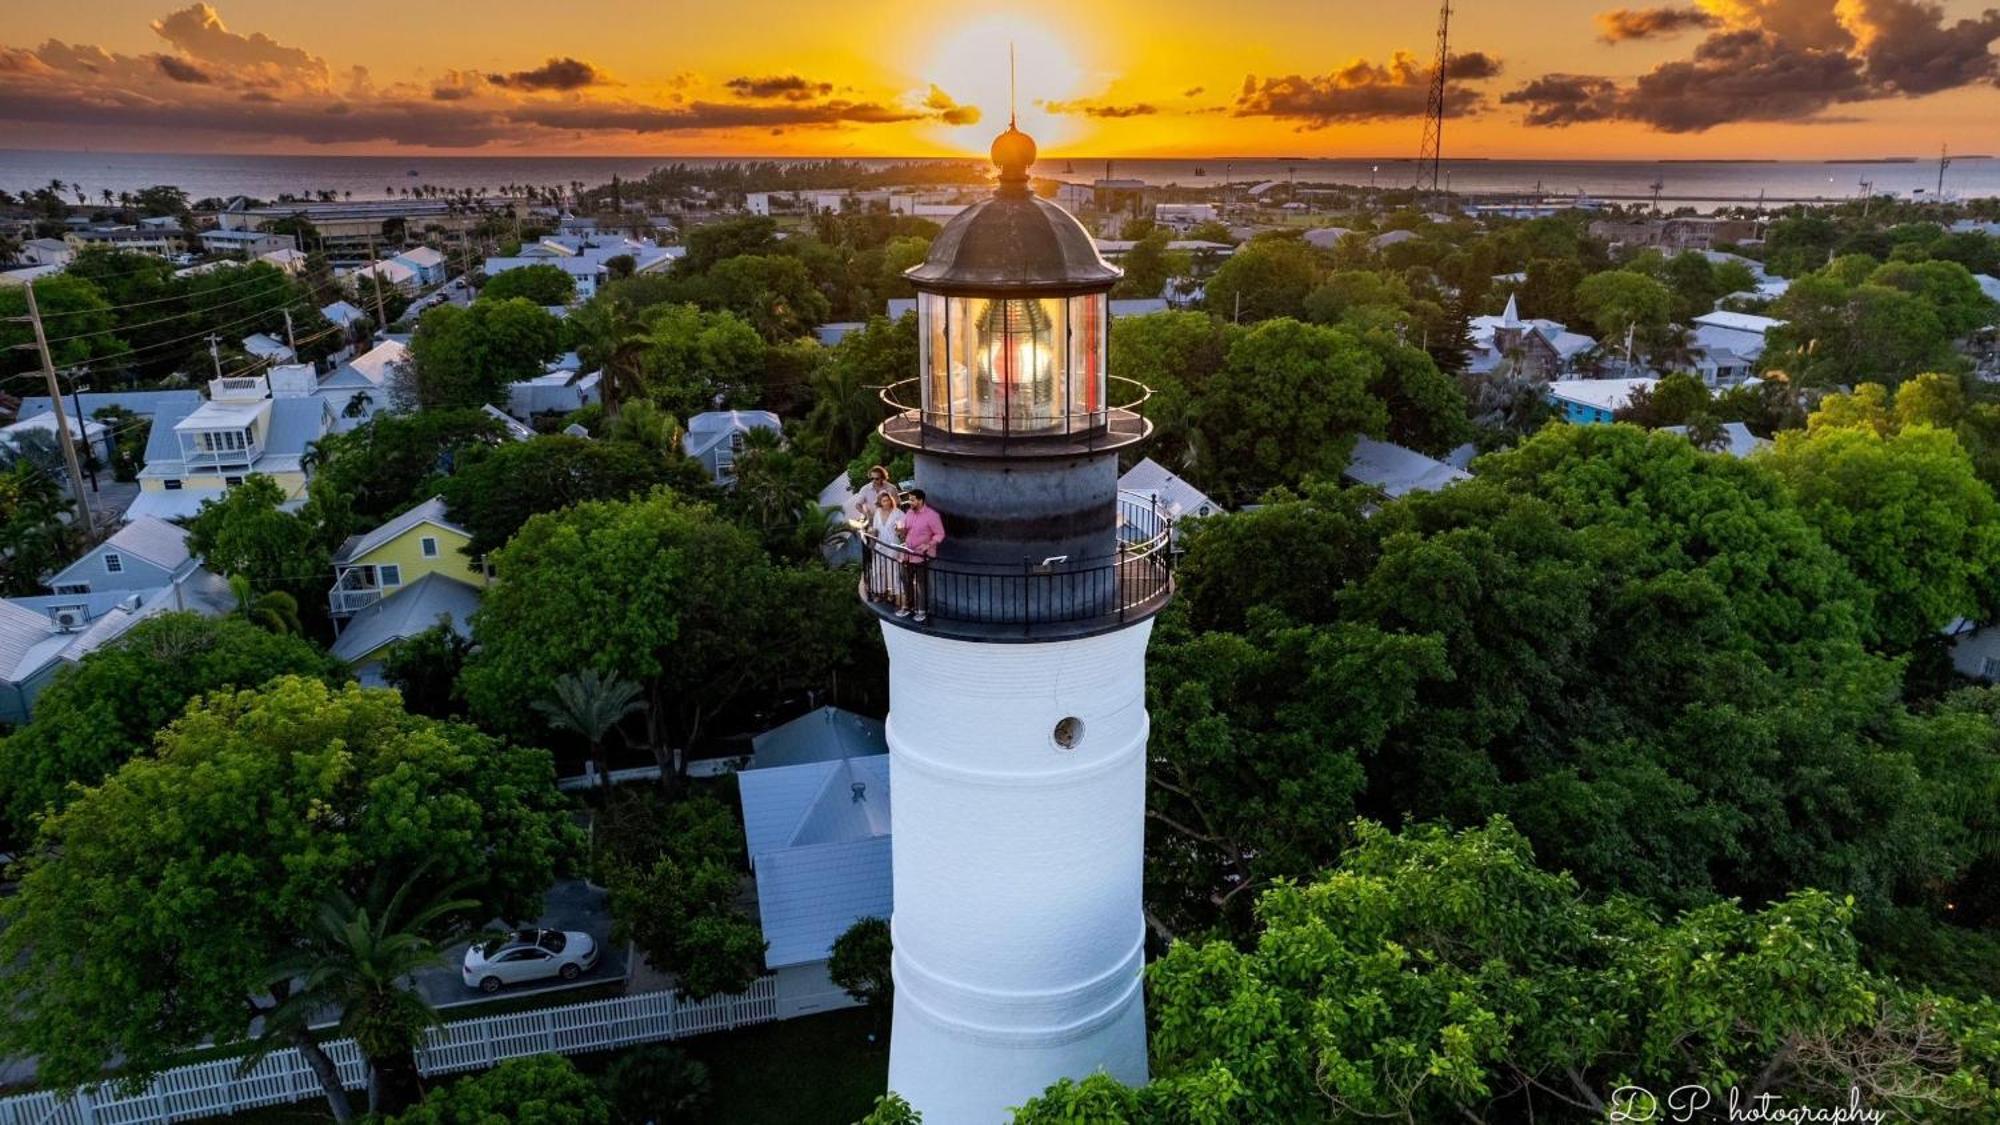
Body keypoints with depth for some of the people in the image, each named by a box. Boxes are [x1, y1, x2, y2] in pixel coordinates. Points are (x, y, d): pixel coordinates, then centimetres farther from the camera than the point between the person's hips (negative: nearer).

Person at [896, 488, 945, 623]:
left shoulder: (931, 515, -16)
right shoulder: (909, 513, 6)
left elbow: (940, 534, -13)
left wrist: (928, 545, -25)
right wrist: (901, 530, -2)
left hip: (922, 556, -7)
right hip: (907, 554, 7)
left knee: (921, 584, 3)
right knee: (907, 582, 15)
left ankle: (922, 610, 14)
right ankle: (907, 607, 30)